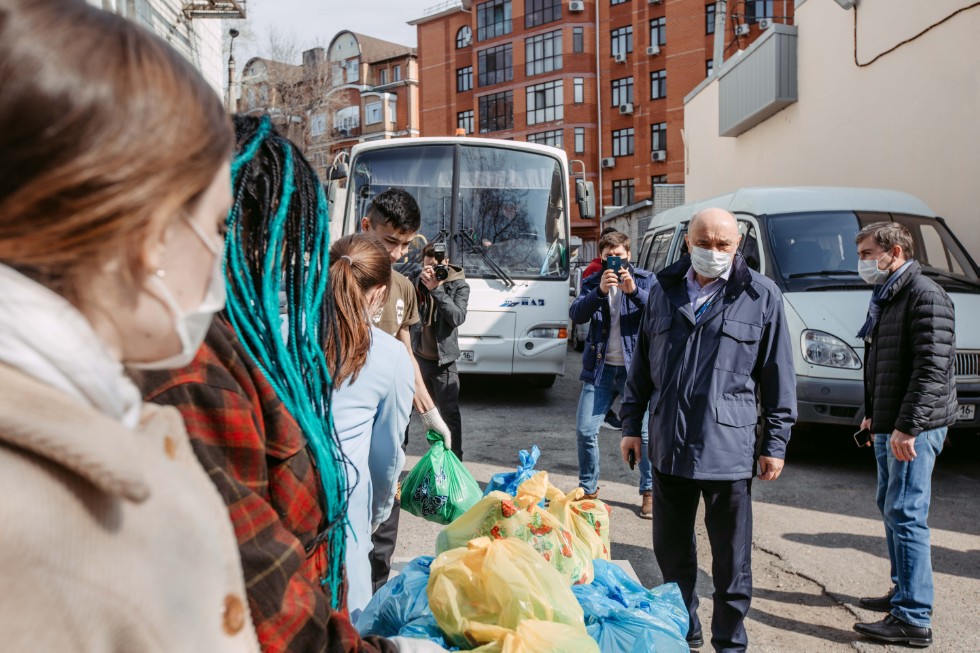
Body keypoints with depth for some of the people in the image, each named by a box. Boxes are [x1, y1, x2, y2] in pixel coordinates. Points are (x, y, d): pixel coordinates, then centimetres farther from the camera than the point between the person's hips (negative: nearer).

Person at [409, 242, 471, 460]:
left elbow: (457, 317, -19)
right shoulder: (415, 280, 2)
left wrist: (437, 289, -25)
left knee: (450, 412, -2)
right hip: (415, 356, 3)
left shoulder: (459, 285, -5)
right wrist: (419, 283, -19)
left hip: (443, 360, -3)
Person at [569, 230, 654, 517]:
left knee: (643, 431, 2)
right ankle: (588, 488, 21)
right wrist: (600, 291, -24)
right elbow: (576, 314, -9)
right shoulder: (592, 283, 8)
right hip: (600, 369, 2)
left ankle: (650, 491, 19)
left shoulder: (645, 280, 4)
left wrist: (634, 291, -28)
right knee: (585, 431, 2)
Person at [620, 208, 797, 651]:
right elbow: (642, 363, 13)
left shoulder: (761, 296, -2)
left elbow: (778, 376, -1)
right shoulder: (664, 291, 8)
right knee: (670, 549, 15)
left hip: (729, 449, -3)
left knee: (731, 557, 8)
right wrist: (631, 424, 11)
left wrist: (775, 442, -2)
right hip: (668, 446, 4)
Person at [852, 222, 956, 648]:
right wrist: (872, 413, 21)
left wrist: (907, 426, -25)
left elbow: (931, 369, -22)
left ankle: (913, 620, -3)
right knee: (891, 508, 17)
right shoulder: (885, 298, 16)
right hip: (888, 426, 10)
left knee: (906, 516, -9)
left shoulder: (925, 296, -14)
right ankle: (903, 592, 31)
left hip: (914, 428, -10)